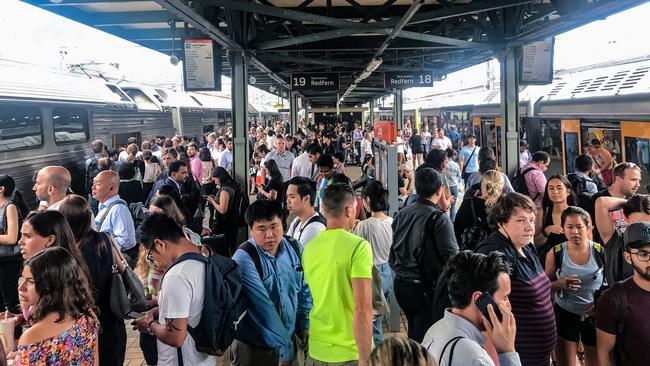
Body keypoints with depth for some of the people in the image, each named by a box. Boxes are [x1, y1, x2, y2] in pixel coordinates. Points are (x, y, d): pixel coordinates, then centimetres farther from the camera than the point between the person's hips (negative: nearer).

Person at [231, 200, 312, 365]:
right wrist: (284, 350, -21)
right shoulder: (244, 258, -21)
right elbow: (263, 307, -23)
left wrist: (305, 325, 3)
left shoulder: (295, 249, -3)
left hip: (290, 341, 5)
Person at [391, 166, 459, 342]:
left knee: (414, 331, 23)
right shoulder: (439, 218, -15)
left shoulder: (401, 214, 4)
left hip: (400, 284, 7)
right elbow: (452, 257, -18)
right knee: (423, 339, 1)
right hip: (424, 288, -7)